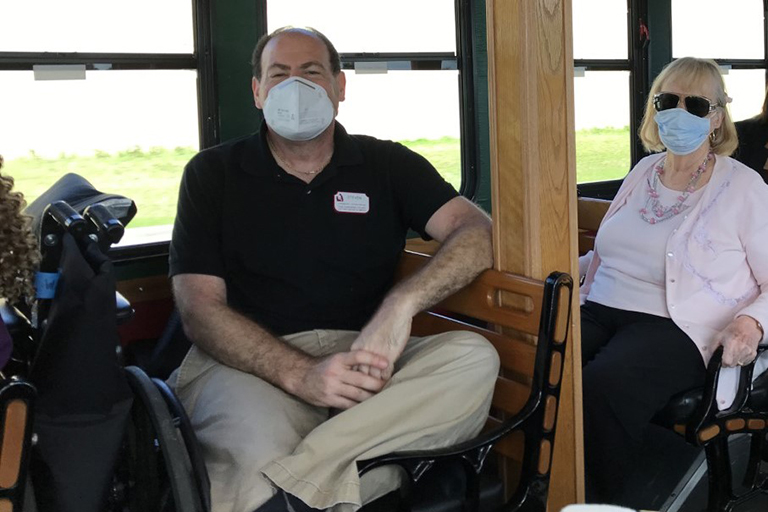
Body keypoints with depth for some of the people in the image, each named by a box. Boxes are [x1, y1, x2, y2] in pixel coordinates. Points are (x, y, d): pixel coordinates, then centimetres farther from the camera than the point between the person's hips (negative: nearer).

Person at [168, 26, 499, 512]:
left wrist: (401, 304, -20)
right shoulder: (213, 173, 11)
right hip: (252, 361, -3)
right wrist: (299, 374, -18)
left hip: (361, 359, 4)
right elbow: (200, 307, 0)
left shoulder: (387, 165, 14)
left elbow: (477, 233, 0)